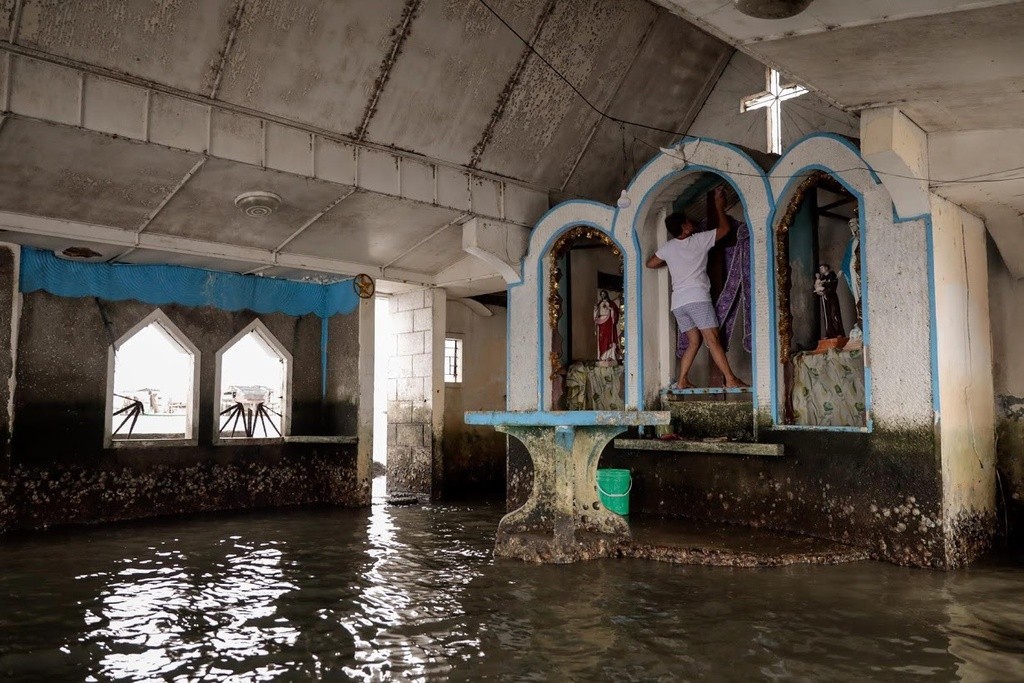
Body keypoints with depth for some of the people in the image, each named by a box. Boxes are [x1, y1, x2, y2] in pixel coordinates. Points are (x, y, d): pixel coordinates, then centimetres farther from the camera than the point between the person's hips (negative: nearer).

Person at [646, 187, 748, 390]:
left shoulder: (668, 247, 13)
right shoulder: (699, 240, 1)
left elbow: (650, 263, 23)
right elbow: (725, 229, 10)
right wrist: (719, 206, 22)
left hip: (678, 302, 6)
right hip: (697, 297, -6)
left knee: (694, 341, 11)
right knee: (712, 339, -10)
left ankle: (682, 381, 3)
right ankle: (731, 379, -13)